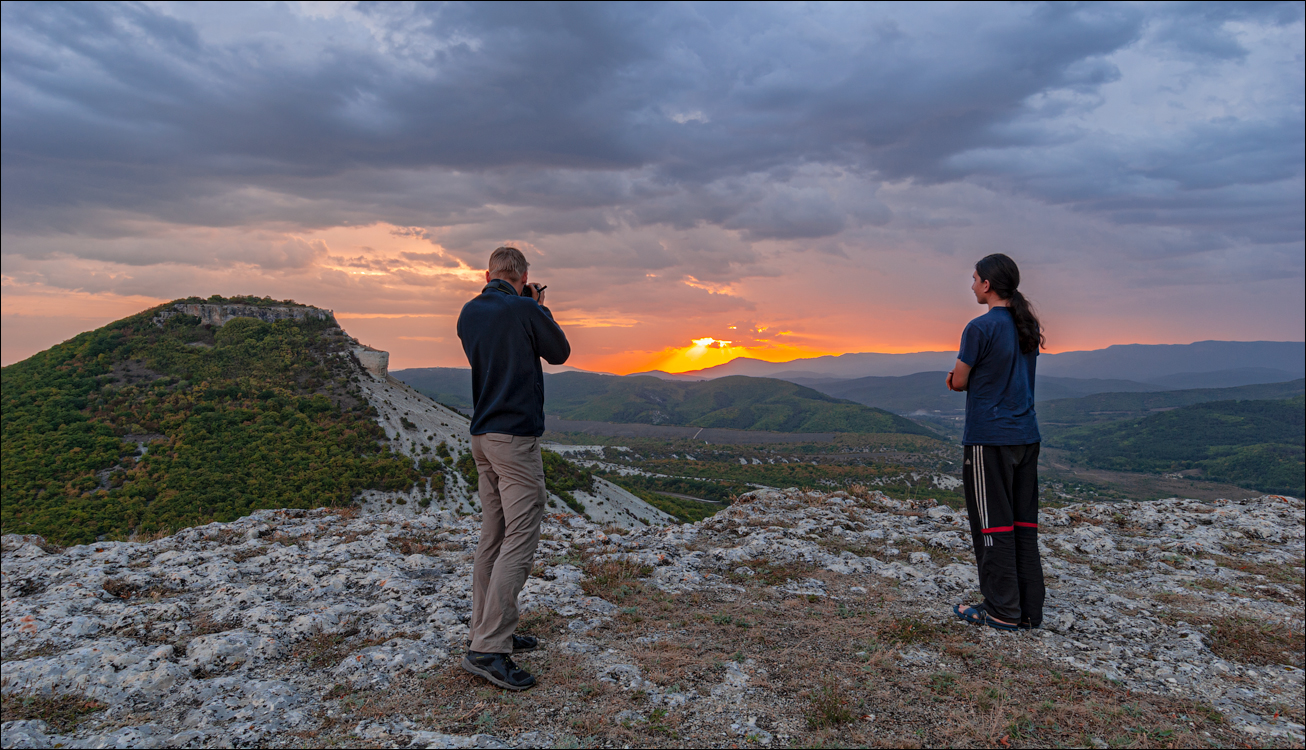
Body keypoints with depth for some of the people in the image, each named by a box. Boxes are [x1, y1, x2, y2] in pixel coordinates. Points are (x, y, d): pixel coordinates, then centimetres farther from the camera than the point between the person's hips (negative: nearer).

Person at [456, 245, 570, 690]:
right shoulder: (524, 310, -12)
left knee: (493, 537, 14)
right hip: (516, 436, -8)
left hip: (482, 435, 9)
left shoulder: (469, 312, 9)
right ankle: (487, 648, -9)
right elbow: (559, 353, 2)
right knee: (520, 540, -7)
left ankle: (488, 632, 22)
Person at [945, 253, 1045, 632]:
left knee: (992, 523, 1)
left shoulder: (981, 328, -13)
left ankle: (1003, 611, 8)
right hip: (1026, 437, 8)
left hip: (988, 439, -7)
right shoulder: (1029, 327, 11)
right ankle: (1029, 609, 18)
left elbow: (958, 382, -8)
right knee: (1024, 523, 11)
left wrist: (959, 377, 13)